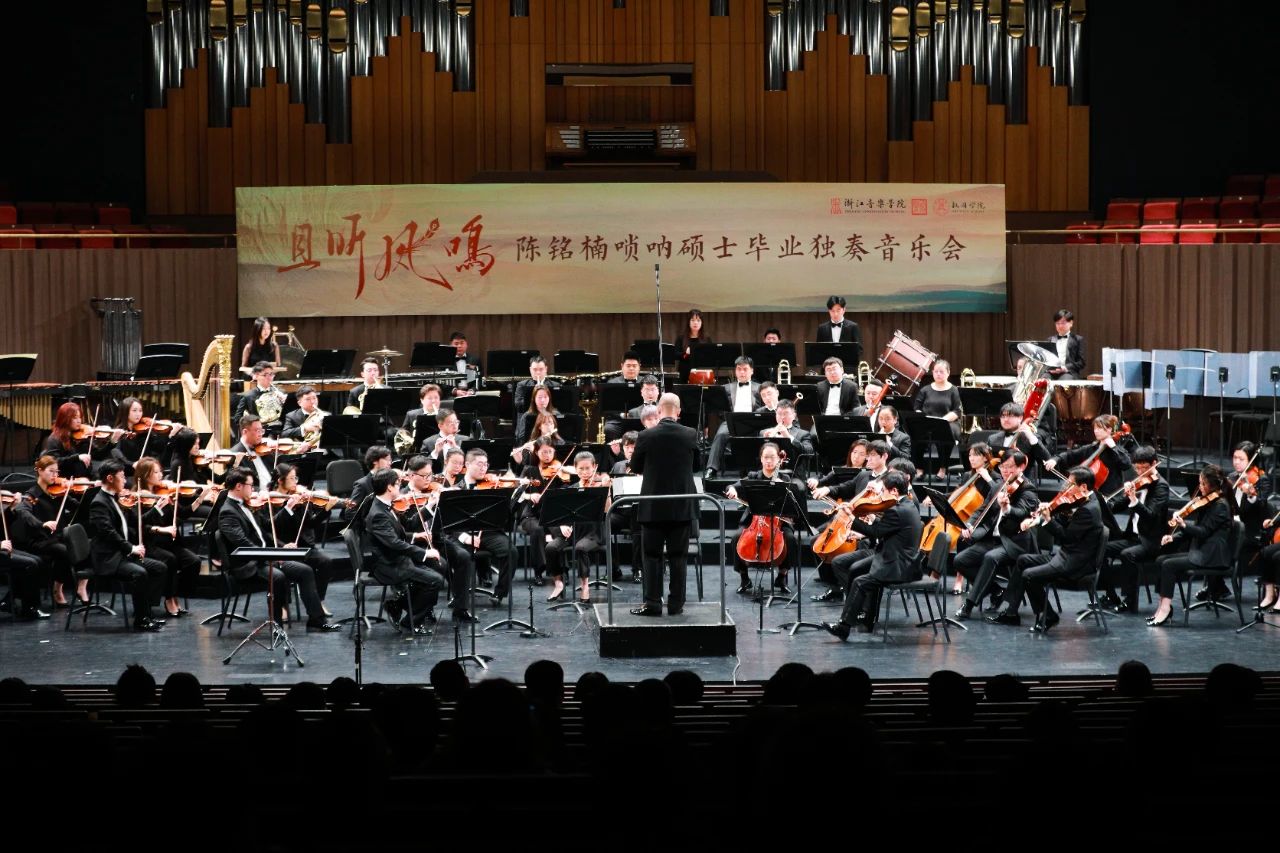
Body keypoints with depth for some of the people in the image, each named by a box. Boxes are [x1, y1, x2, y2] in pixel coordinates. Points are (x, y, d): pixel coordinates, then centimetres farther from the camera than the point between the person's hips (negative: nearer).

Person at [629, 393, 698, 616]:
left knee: (652, 555, 5)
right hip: (681, 506, 2)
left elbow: (635, 467, 2)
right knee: (678, 556, 7)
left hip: (653, 506, -2)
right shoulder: (690, 435, -6)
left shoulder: (646, 436, -11)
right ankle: (676, 604, 8)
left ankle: (652, 603, 3)